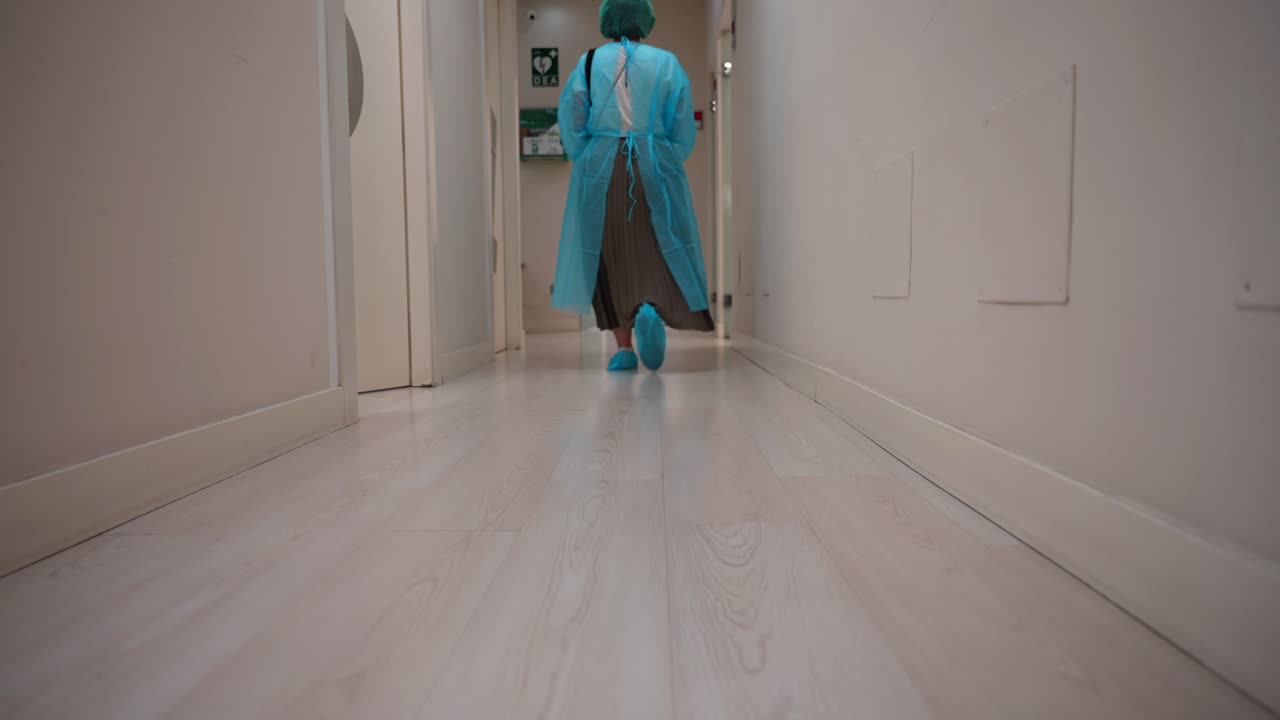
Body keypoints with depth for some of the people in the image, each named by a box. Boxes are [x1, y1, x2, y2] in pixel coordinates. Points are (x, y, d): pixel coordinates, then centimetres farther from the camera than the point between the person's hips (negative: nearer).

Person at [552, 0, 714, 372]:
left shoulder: (589, 63, 5)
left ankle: (624, 348, 4)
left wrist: (586, 164, 10)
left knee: (610, 257, 7)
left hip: (600, 169, 1)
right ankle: (651, 309, -23)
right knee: (660, 251, 7)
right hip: (655, 168, 0)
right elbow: (683, 129, 1)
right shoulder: (667, 63, 5)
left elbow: (571, 123, -1)